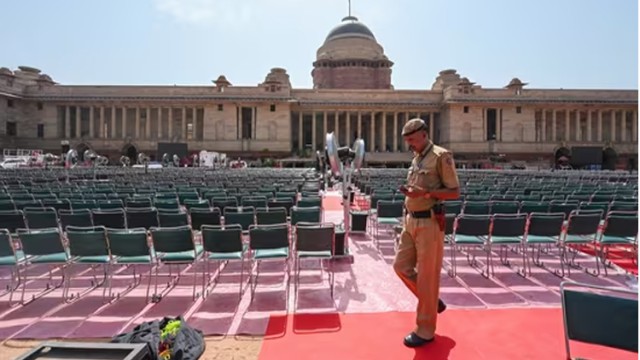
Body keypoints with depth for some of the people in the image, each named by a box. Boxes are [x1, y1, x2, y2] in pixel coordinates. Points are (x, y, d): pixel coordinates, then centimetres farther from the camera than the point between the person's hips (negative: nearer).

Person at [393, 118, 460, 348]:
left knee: (427, 276, 1)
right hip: (411, 221, 8)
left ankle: (425, 330, 17)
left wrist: (424, 192, -23)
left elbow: (455, 192, -13)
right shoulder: (416, 159, 15)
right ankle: (432, 301, 34)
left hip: (430, 223, -8)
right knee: (401, 266, 12)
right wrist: (410, 192, 7)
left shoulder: (441, 156, -10)